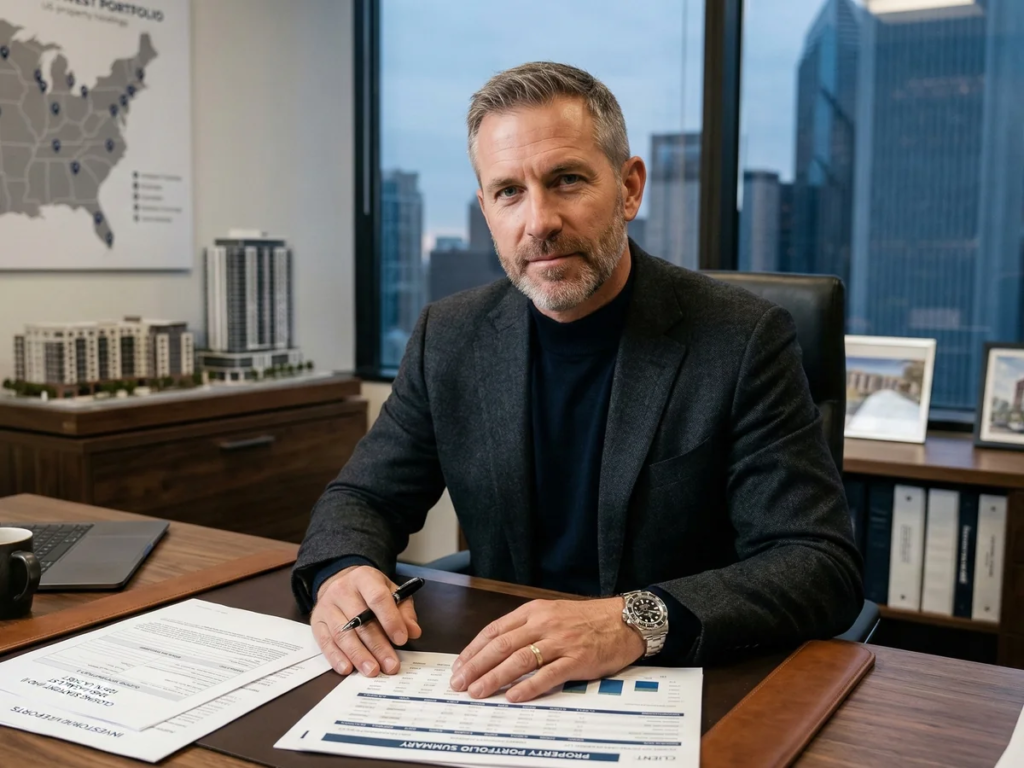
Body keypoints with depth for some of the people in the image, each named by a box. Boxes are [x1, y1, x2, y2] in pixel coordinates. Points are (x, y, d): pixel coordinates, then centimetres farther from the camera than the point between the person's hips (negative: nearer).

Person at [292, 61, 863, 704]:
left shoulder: (746, 342, -12)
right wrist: (341, 572, -17)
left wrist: (636, 622, -33)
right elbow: (363, 498, 8)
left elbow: (824, 570, -17)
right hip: (502, 688, 4)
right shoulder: (450, 338, 1)